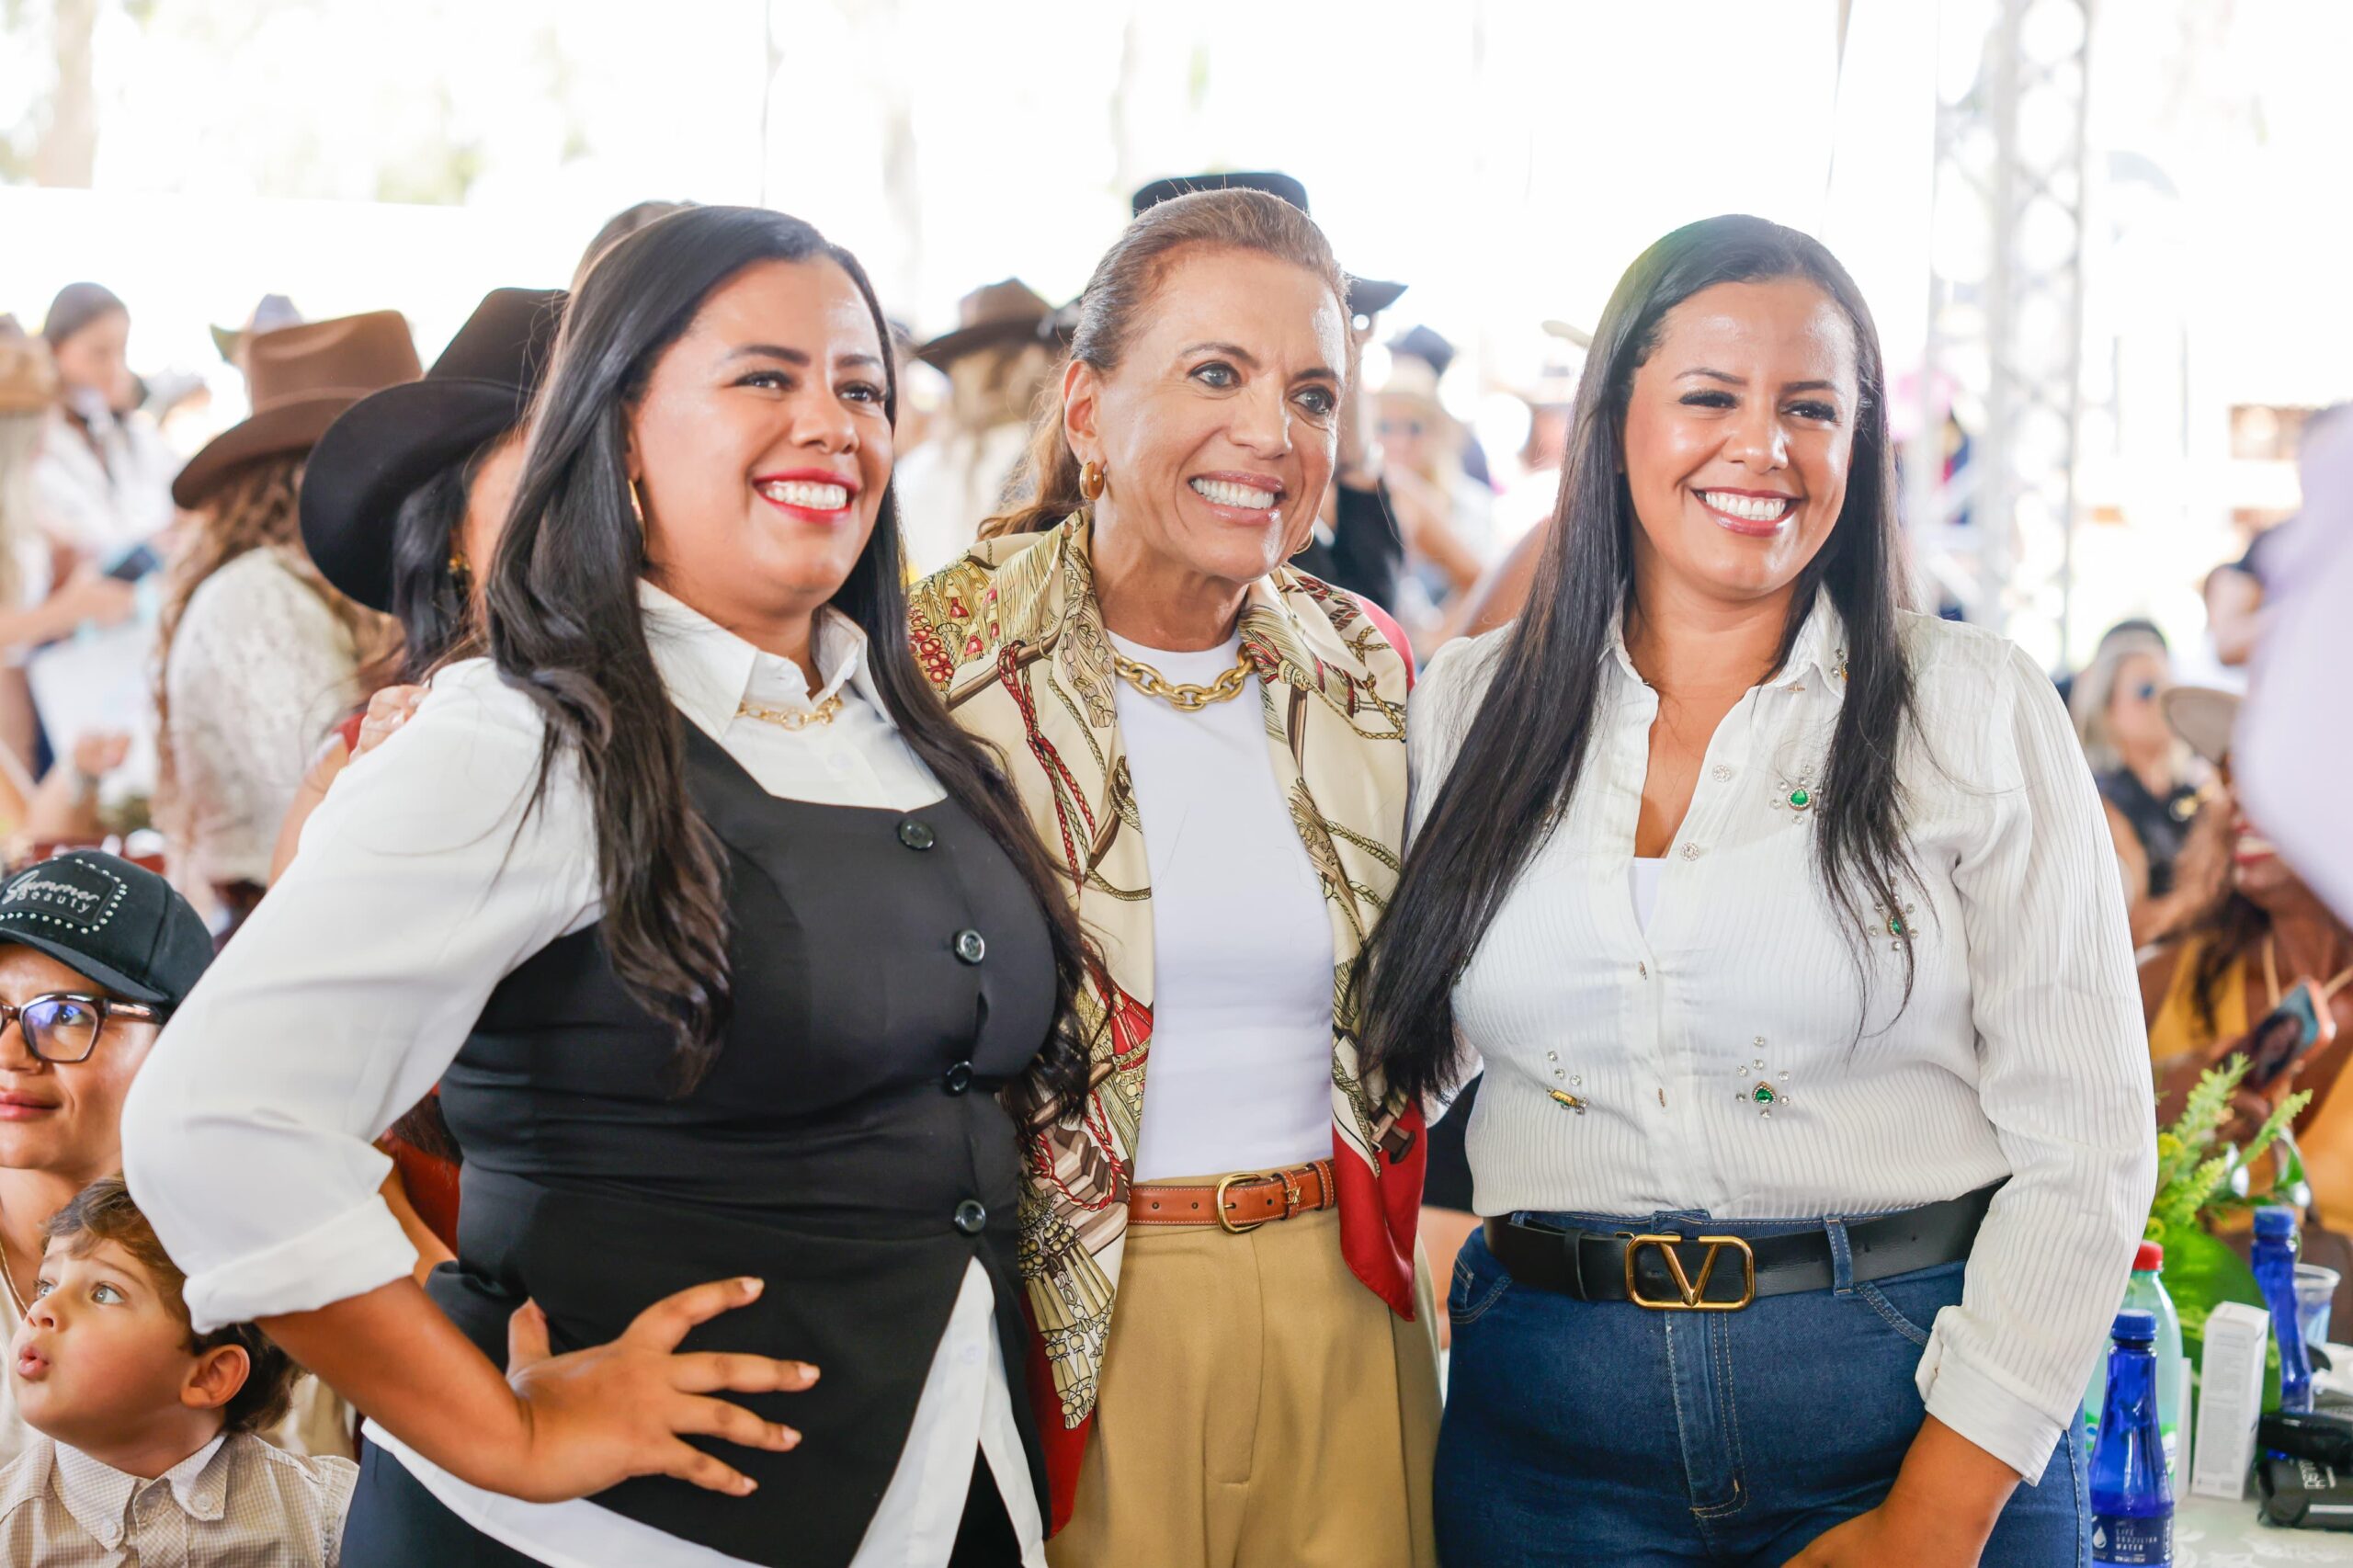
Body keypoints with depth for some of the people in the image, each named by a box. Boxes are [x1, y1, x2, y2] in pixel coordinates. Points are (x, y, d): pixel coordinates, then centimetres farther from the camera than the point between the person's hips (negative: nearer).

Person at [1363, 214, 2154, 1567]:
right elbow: (1393, 1059, 12)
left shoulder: (1981, 710, -3)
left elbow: (2084, 1146, -6)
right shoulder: (1474, 708, 5)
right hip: (1550, 1422, 2)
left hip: (1926, 1406, -2)